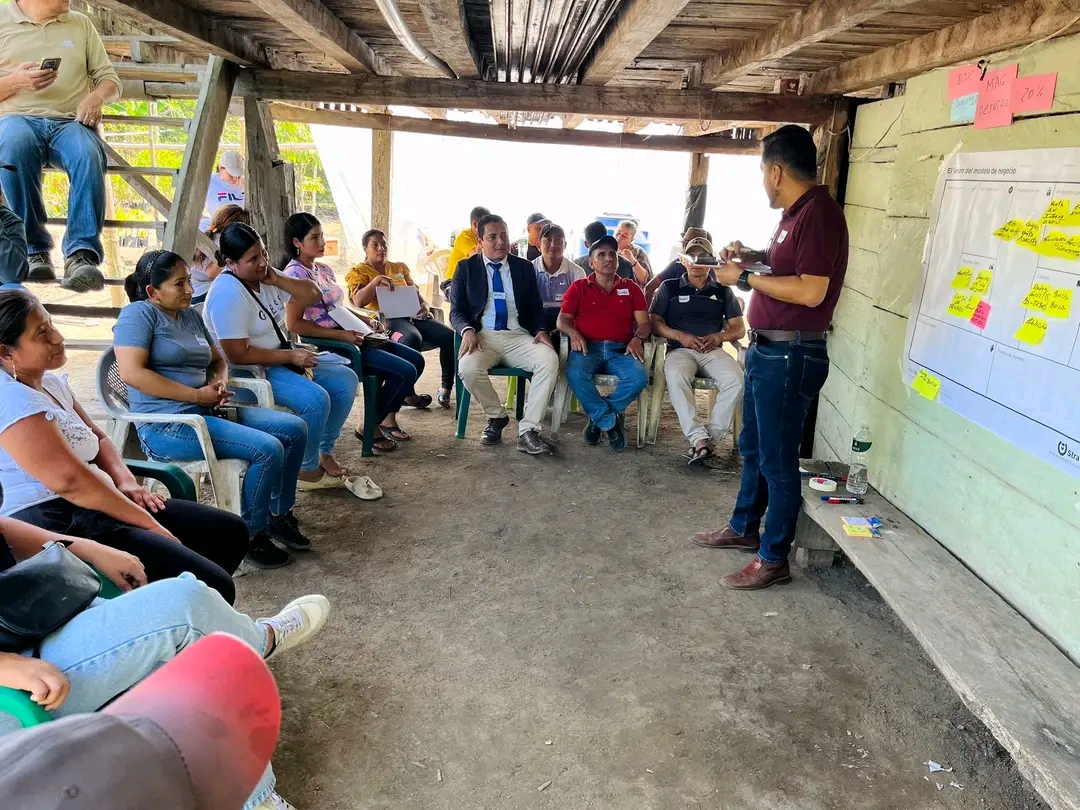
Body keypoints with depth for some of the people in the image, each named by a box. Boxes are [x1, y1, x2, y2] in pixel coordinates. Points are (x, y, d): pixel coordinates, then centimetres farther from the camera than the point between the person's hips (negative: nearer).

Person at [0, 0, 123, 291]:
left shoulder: (81, 23, 21)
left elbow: (110, 79, 16)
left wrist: (96, 97, -6)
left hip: (71, 120, 1)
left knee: (89, 154, -35)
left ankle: (82, 254, -43)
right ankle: (35, 251, -32)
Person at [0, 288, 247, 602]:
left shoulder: (49, 382, 14)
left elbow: (97, 438, 23)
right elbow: (68, 479, -26)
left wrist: (125, 482, 2)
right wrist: (148, 523, -19)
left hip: (87, 506, 11)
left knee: (230, 531, 10)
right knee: (213, 588, -25)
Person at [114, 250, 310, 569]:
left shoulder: (191, 315, 18)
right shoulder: (139, 313, -6)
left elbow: (218, 360, 27)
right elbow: (132, 373, -19)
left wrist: (220, 381, 2)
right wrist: (197, 395, -18)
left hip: (208, 412, 9)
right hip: (168, 425, -9)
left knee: (295, 428, -1)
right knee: (268, 449, -24)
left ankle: (280, 513, 13)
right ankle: (251, 536, -5)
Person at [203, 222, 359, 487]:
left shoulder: (264, 275, 2)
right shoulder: (228, 295, -24)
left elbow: (313, 296, 4)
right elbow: (238, 355, -26)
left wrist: (278, 280, -11)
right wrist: (290, 356, -21)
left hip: (280, 361, 9)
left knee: (345, 380, 2)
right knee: (315, 399, -28)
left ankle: (325, 453, 13)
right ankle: (309, 471, -5)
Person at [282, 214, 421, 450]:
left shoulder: (323, 269, 15)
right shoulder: (295, 273, -13)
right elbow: (294, 324, -19)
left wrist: (366, 321, 6)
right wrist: (342, 335, -23)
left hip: (348, 336, 9)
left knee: (415, 360, 4)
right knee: (405, 371, -17)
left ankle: (388, 417, 16)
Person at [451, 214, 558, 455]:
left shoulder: (524, 268, 14)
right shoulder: (466, 268, 9)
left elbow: (536, 308, 14)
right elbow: (456, 311, 5)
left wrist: (540, 330, -8)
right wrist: (468, 331, -17)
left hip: (518, 336, 2)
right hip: (483, 335, -1)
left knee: (550, 360, -29)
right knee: (468, 368, -35)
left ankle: (527, 430, -23)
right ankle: (496, 417, -5)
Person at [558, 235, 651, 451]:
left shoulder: (631, 288, 18)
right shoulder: (579, 287, 15)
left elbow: (644, 323, 9)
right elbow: (563, 320, 6)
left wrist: (637, 339, -14)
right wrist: (573, 333, -16)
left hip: (620, 350, 1)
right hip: (588, 347, -1)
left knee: (639, 376, -31)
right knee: (575, 373, -35)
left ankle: (598, 418, -11)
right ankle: (610, 422, -18)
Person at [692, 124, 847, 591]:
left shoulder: (819, 213, -18)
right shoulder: (796, 211, 13)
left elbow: (811, 290, -25)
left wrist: (744, 279, -18)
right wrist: (756, 256, 12)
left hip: (790, 355, -10)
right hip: (765, 349, 10)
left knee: (777, 459, 0)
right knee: (752, 447, 21)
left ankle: (773, 559, 14)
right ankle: (744, 529, 37)